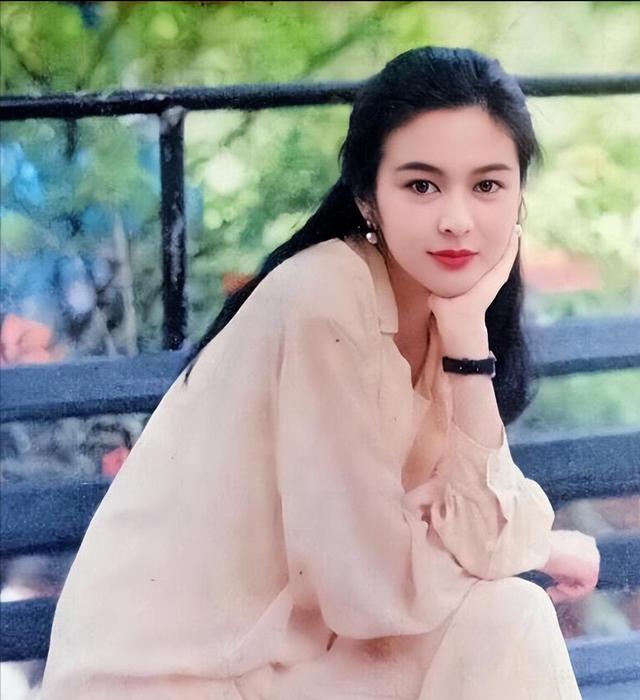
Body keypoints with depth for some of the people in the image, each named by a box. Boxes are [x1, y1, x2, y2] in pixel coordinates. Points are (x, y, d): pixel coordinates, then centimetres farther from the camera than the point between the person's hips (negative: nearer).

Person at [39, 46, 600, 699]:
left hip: (275, 641, 7)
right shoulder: (325, 303, -21)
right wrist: (545, 547, -5)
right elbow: (383, 584, -20)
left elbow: (474, 531, -9)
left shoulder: (443, 298, 0)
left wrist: (467, 339, -16)